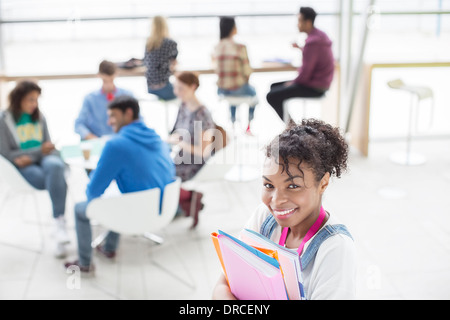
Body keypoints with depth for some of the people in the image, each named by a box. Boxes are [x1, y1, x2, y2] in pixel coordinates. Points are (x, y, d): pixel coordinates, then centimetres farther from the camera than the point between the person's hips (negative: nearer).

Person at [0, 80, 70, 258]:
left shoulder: (39, 117, 15)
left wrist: (30, 157, -8)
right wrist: (39, 150, -12)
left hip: (42, 159, 3)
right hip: (22, 167, -3)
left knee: (55, 165, -36)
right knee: (59, 180, -33)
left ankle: (59, 223, -38)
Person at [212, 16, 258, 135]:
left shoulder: (216, 48, -4)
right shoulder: (240, 47, -18)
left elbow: (217, 68, 8)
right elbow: (247, 71, -12)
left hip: (221, 90, 4)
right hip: (239, 88, -4)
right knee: (253, 92, 32)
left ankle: (233, 124, 43)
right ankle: (248, 126, 37)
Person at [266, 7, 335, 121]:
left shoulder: (312, 43, -24)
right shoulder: (319, 34, 8)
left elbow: (306, 71, -24)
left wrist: (293, 82, -7)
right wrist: (301, 48, 30)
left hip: (313, 88, -11)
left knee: (271, 96, -15)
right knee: (274, 86, 17)